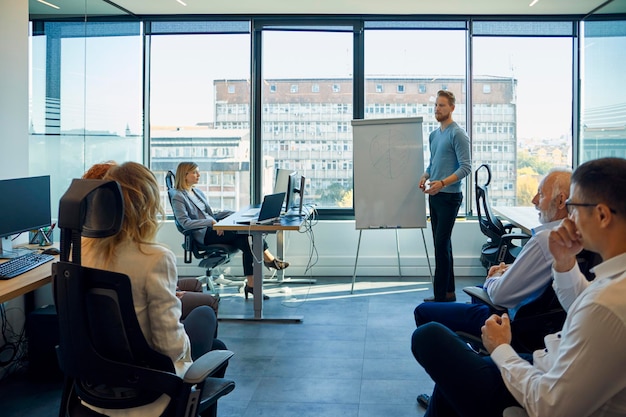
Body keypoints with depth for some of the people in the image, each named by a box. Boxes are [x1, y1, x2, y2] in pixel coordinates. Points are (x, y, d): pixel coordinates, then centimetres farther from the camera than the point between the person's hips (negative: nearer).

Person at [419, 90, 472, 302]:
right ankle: (449, 292, 19)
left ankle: (441, 295, -5)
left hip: (449, 196, -9)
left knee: (442, 244, -10)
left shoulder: (458, 134, -10)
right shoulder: (433, 135, 16)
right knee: (441, 244, 11)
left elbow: (466, 167, -16)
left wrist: (442, 183, -28)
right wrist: (425, 176, 3)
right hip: (434, 196, 9)